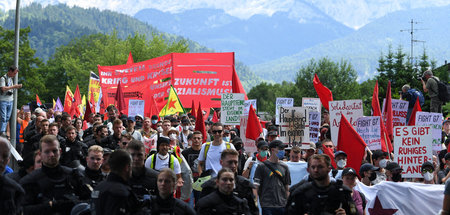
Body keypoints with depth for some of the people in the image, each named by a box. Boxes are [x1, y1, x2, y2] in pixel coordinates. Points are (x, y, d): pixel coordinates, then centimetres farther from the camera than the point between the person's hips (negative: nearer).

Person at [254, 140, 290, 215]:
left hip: (282, 205, 4)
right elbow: (256, 187, -2)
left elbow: (287, 188, 17)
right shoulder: (262, 166, 0)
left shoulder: (284, 167, 13)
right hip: (267, 206, -4)